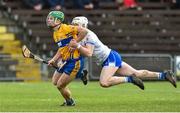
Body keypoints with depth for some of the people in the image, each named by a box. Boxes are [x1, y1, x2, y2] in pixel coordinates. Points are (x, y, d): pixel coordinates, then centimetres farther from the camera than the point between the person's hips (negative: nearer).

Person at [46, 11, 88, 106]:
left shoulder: (66, 28, -17)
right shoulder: (55, 33, 11)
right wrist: (54, 60, 12)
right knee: (55, 82, 16)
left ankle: (70, 102, 20)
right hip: (66, 61, 10)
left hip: (74, 61, -10)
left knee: (60, 85, -5)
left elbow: (84, 31, -23)